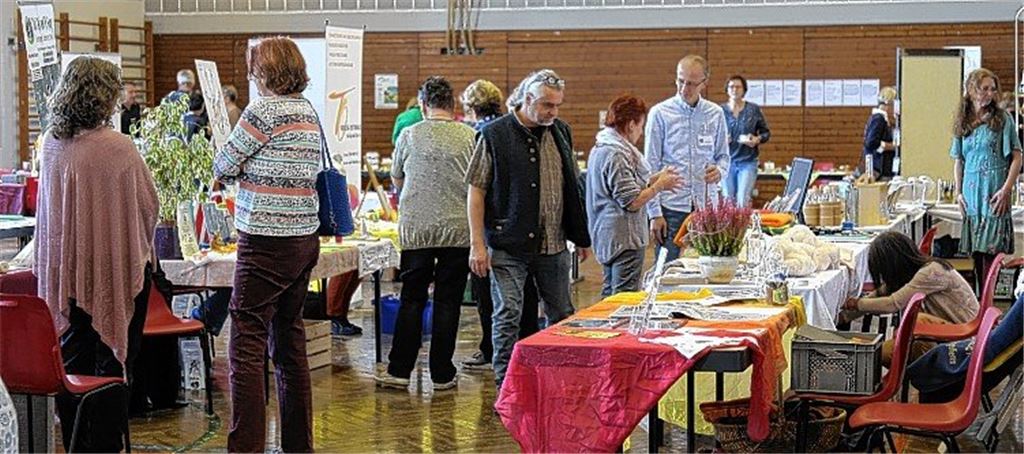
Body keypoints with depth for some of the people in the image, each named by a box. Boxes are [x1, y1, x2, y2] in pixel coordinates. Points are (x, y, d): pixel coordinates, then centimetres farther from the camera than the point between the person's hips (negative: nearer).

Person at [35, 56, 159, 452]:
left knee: (72, 361, 13)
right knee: (113, 362, 5)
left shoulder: (50, 144, 0)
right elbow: (149, 206, -7)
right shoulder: (118, 148, -17)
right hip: (115, 267, -5)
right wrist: (141, 241, 12)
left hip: (64, 268, 5)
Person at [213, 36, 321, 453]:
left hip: (267, 243, -8)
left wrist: (234, 171, 17)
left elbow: (222, 168, -3)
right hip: (304, 240, 9)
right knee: (290, 340, 14)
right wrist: (247, 172, 11)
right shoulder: (308, 111, 13)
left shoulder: (262, 110, -12)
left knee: (247, 346, -6)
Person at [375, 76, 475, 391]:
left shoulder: (409, 135, 1)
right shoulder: (469, 137, -3)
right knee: (447, 302, 6)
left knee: (412, 300, 9)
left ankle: (399, 370, 8)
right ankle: (442, 374, 9)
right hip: (457, 228, -1)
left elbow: (396, 179, 15)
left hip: (415, 229, 1)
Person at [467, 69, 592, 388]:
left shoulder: (561, 132, 9)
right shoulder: (495, 134, -7)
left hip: (554, 243, 5)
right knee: (507, 315, -3)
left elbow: (572, 188, 18)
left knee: (562, 315, 11)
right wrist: (477, 244, -11)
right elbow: (476, 191, -6)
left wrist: (581, 236, 16)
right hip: (508, 245, -5)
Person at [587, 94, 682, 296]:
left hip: (607, 238, 11)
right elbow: (632, 202, -20)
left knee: (610, 294, 18)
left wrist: (655, 178, 13)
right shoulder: (618, 155, -20)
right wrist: (660, 185, -7)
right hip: (625, 240, -11)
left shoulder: (599, 149, 12)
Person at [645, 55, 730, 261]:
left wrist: (719, 171, -8)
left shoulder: (716, 114, 9)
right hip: (672, 208, -3)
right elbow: (651, 166, -2)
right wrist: (655, 213, -8)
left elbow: (723, 155, 18)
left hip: (706, 207, 3)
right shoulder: (660, 113, -1)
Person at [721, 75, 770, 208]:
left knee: (743, 201, -11)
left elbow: (766, 132, 9)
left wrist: (758, 140, -11)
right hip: (727, 161, 1)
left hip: (748, 162, -1)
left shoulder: (754, 109, 2)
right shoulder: (721, 111, 2)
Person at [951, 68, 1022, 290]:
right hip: (971, 192, 4)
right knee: (976, 253, 6)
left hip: (994, 191, -4)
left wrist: (1006, 189, -12)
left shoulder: (1002, 119, 0)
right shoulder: (962, 122, 12)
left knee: (990, 250, -9)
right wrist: (958, 192, 9)